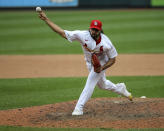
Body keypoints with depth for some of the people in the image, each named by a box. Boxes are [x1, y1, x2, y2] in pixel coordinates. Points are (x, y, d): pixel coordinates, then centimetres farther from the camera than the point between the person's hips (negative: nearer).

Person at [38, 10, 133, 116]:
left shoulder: (106, 43, -32)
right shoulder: (83, 35, -30)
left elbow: (112, 59, -17)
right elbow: (62, 32, -32)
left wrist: (102, 68, -33)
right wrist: (46, 19, -39)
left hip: (101, 63, -4)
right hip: (90, 63, 4)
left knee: (90, 82, -18)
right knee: (102, 84, 21)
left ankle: (79, 108, -16)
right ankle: (120, 88, 51)